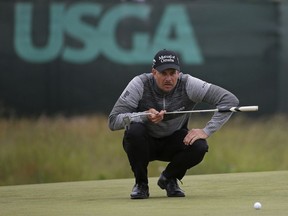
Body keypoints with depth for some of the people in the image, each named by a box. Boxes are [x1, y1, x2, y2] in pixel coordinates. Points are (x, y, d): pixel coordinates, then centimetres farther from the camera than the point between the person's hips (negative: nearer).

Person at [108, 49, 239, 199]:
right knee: (134, 129, -35)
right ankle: (141, 183, -9)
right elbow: (113, 121, -26)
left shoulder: (187, 84, -20)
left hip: (173, 144, 1)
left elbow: (230, 100, -22)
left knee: (199, 146, -29)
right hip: (144, 143, -1)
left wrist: (206, 131, -29)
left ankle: (169, 178, 3)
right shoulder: (140, 84, -22)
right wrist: (145, 116, -40)